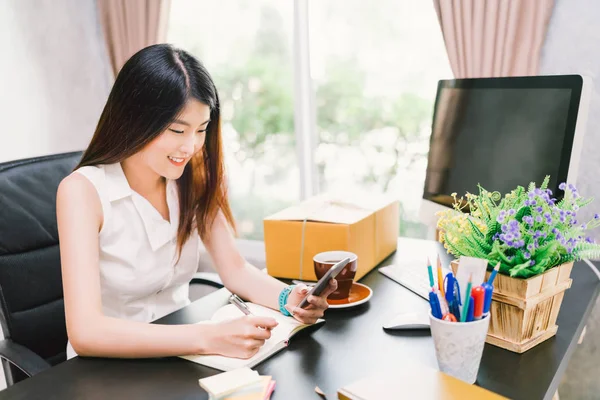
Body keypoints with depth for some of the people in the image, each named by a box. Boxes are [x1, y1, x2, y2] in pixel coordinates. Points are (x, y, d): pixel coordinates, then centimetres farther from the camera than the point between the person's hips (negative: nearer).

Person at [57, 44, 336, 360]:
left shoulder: (192, 181, -5)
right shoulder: (82, 191, -19)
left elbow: (236, 271, -2)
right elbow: (85, 332, -28)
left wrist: (289, 299, -21)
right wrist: (209, 338, -37)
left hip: (180, 352, 4)